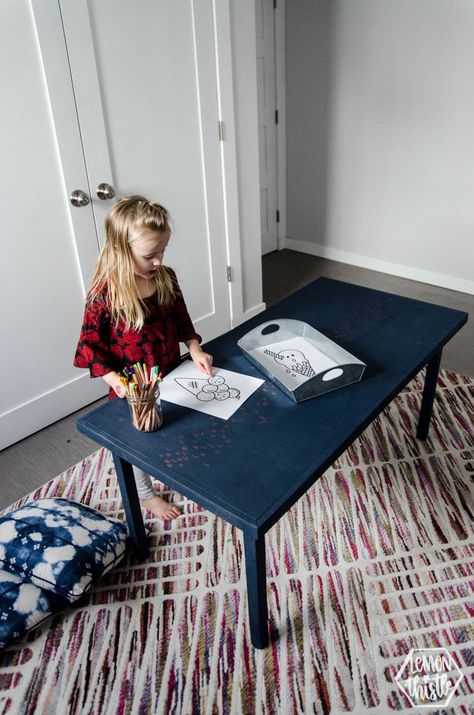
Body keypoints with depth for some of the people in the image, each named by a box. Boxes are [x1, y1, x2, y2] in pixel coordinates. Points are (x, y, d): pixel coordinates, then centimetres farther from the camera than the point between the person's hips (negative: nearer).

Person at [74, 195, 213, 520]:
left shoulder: (166, 278, -9)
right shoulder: (104, 294, -25)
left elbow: (181, 317, 4)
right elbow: (89, 345, -18)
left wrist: (195, 348, -9)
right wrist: (114, 378, -30)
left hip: (172, 376, 5)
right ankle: (147, 494, 43)